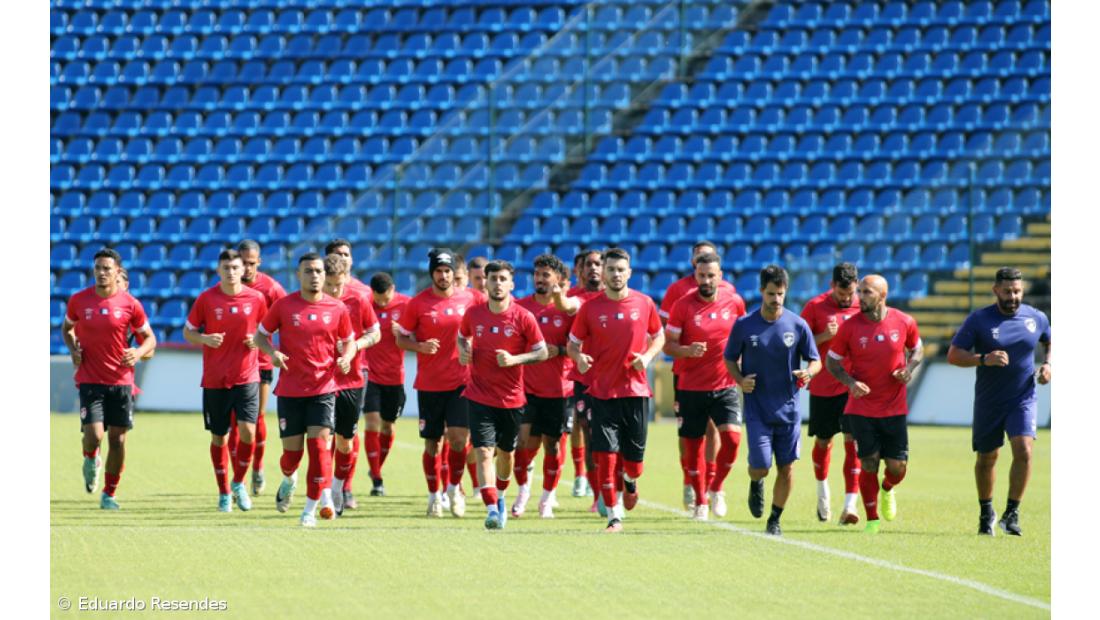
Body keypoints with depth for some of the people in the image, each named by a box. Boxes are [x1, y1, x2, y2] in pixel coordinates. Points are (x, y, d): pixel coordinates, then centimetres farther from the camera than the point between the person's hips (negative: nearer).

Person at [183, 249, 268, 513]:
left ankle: (239, 482, 9)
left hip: (247, 377, 0)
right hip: (214, 379, 0)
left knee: (247, 430, -15)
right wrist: (204, 339, -16)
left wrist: (257, 340, -8)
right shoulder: (206, 298, -3)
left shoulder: (256, 298, 0)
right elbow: (188, 332, 5)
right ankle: (224, 492, 22)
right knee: (219, 437, 6)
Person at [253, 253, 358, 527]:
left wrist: (346, 357, -8)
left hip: (323, 388, 0)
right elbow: (260, 335, 7)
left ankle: (312, 508, -8)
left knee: (319, 443, -14)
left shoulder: (337, 308, 1)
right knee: (292, 450, 3)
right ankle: (288, 479, 40)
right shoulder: (284, 305, -2)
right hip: (290, 390, 0)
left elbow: (349, 341, 14)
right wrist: (272, 352, -13)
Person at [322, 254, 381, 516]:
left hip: (351, 379, 2)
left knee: (346, 443, 9)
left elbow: (375, 334, 6)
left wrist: (356, 345, -13)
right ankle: (329, 495, -6)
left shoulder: (358, 301, -3)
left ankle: (342, 487, 30)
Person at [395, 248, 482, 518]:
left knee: (459, 437, -12)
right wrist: (420, 346, -15)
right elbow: (401, 338, 3)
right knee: (432, 443, 6)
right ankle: (434, 496, 22)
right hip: (429, 384, 0)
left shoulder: (468, 299, 0)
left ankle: (454, 487, 11)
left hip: (460, 382, 0)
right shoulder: (418, 303, -3)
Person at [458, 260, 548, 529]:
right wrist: (463, 352, -3)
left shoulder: (523, 317, -8)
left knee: (505, 452, 15)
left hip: (512, 399, 0)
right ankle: (492, 510, -18)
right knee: (483, 451, -14)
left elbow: (542, 352, -4)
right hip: (480, 397, 0)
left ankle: (500, 497, 41)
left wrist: (514, 359, -19)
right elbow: (462, 336, 19)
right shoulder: (473, 314, -1)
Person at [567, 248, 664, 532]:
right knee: (605, 454, -9)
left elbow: (658, 337, 15)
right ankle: (614, 515, 2)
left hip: (635, 390, 1)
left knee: (633, 456, 5)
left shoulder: (644, 303, 2)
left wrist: (647, 356, -5)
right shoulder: (590, 308, -1)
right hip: (602, 390, -1)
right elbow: (573, 342, 7)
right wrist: (579, 357, -16)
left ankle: (630, 481, 43)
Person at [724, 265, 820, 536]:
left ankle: (775, 519, 21)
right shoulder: (744, 325, -4)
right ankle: (755, 485, 27)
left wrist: (808, 373, -17)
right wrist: (740, 379, -12)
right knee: (760, 466, -10)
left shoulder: (798, 325, -2)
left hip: (788, 408, 1)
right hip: (756, 409, -1)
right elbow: (730, 359, 8)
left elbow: (815, 361, 6)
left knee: (786, 467, 3)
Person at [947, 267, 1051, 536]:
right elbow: (953, 355, -10)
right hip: (988, 402, -1)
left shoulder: (1036, 318, 0)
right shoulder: (979, 319, -9)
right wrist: (984, 359, -25)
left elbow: (1050, 342, 21)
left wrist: (1047, 364, 1)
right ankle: (986, 513, 32)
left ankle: (1012, 513, -5)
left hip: (1023, 399, 1)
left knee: (1023, 451, -19)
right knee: (986, 459, 10)